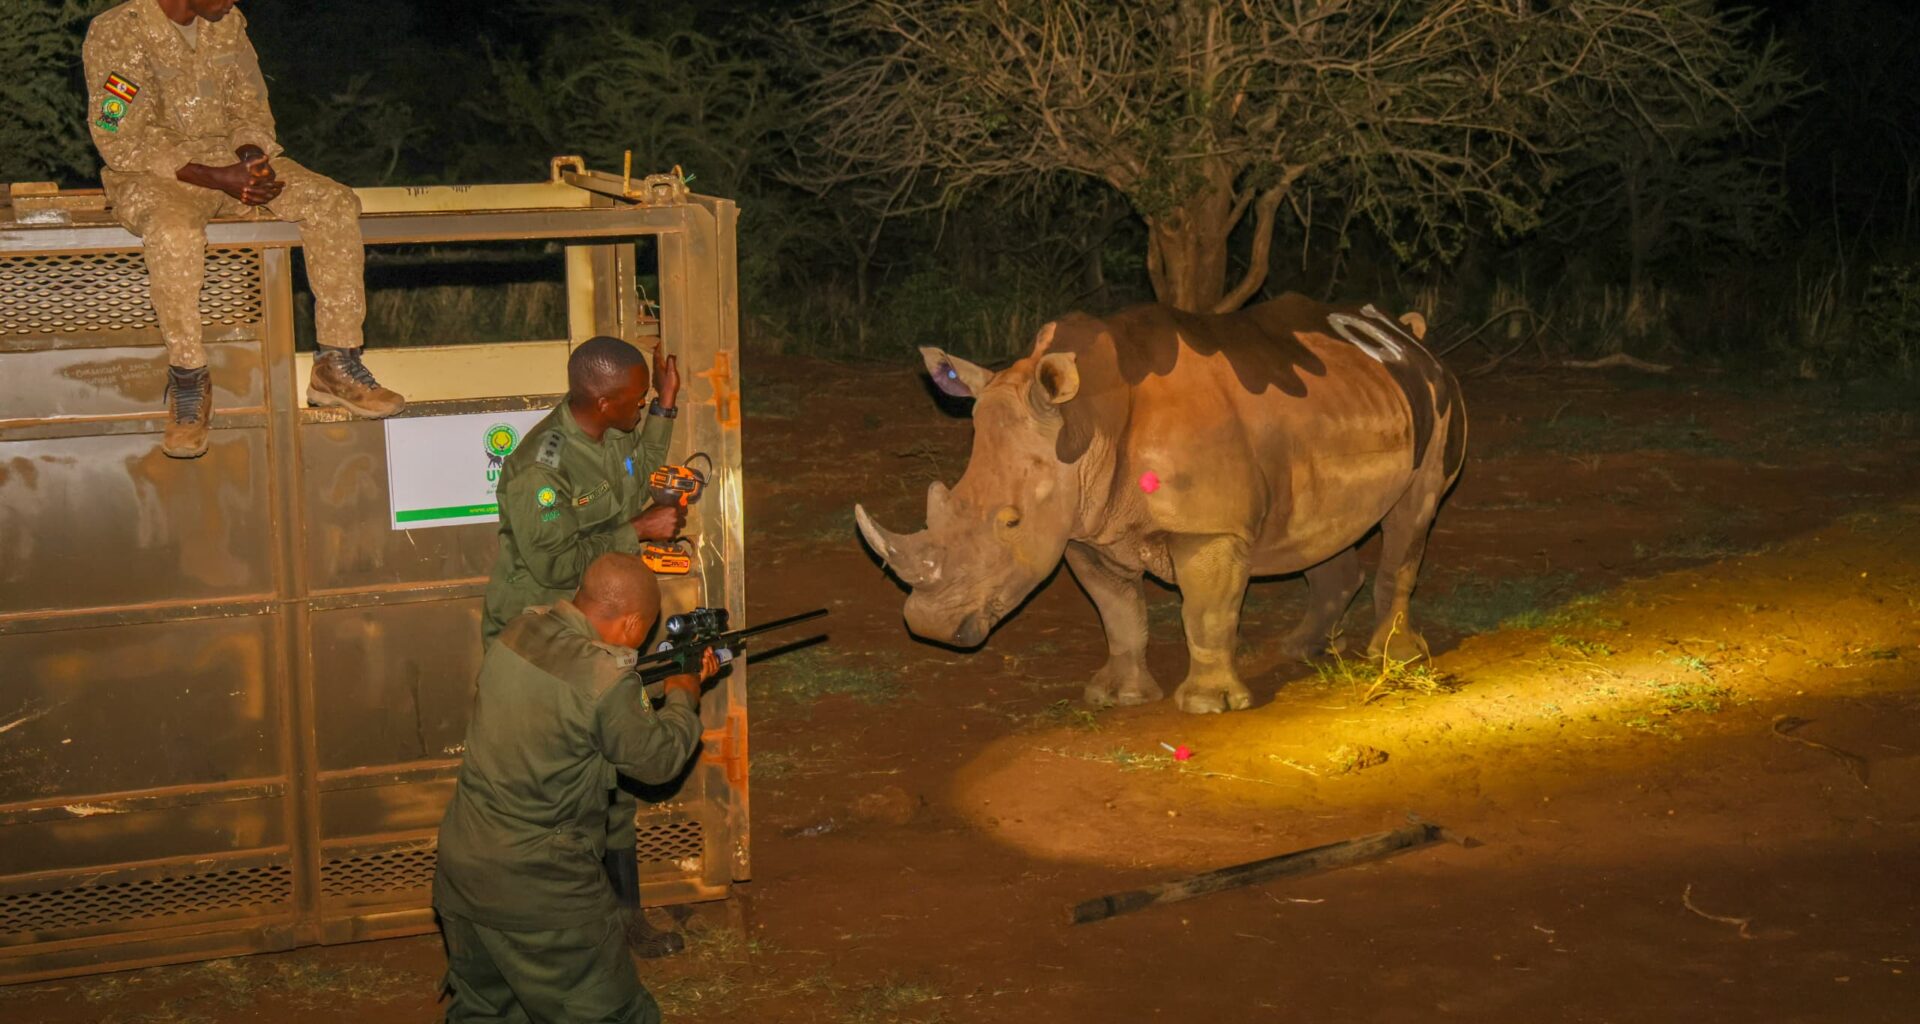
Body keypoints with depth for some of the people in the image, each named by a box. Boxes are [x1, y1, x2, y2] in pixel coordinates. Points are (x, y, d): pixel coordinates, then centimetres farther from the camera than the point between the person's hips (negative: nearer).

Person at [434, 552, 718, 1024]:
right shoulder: (607, 679, -23)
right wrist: (684, 696, 12)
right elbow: (659, 758, -7)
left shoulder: (519, 631, -2)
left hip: (459, 871, 8)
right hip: (538, 892, -8)